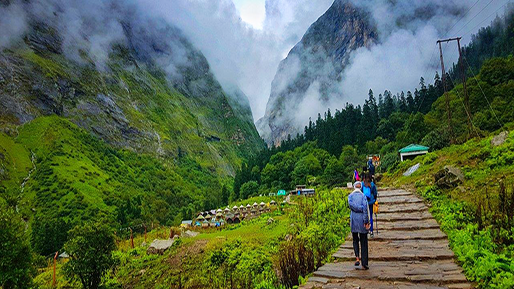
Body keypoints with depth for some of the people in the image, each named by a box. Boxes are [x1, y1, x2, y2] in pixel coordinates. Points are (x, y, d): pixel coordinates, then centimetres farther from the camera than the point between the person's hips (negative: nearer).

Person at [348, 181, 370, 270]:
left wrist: (359, 208, -8)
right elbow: (365, 207, -10)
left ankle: (357, 257, -6)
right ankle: (364, 264, 4)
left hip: (354, 220, 1)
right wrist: (366, 221, -11)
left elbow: (350, 204, -15)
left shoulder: (350, 196, 5)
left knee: (355, 240, 15)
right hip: (362, 220, -1)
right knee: (364, 242, 5)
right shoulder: (363, 196, 1)